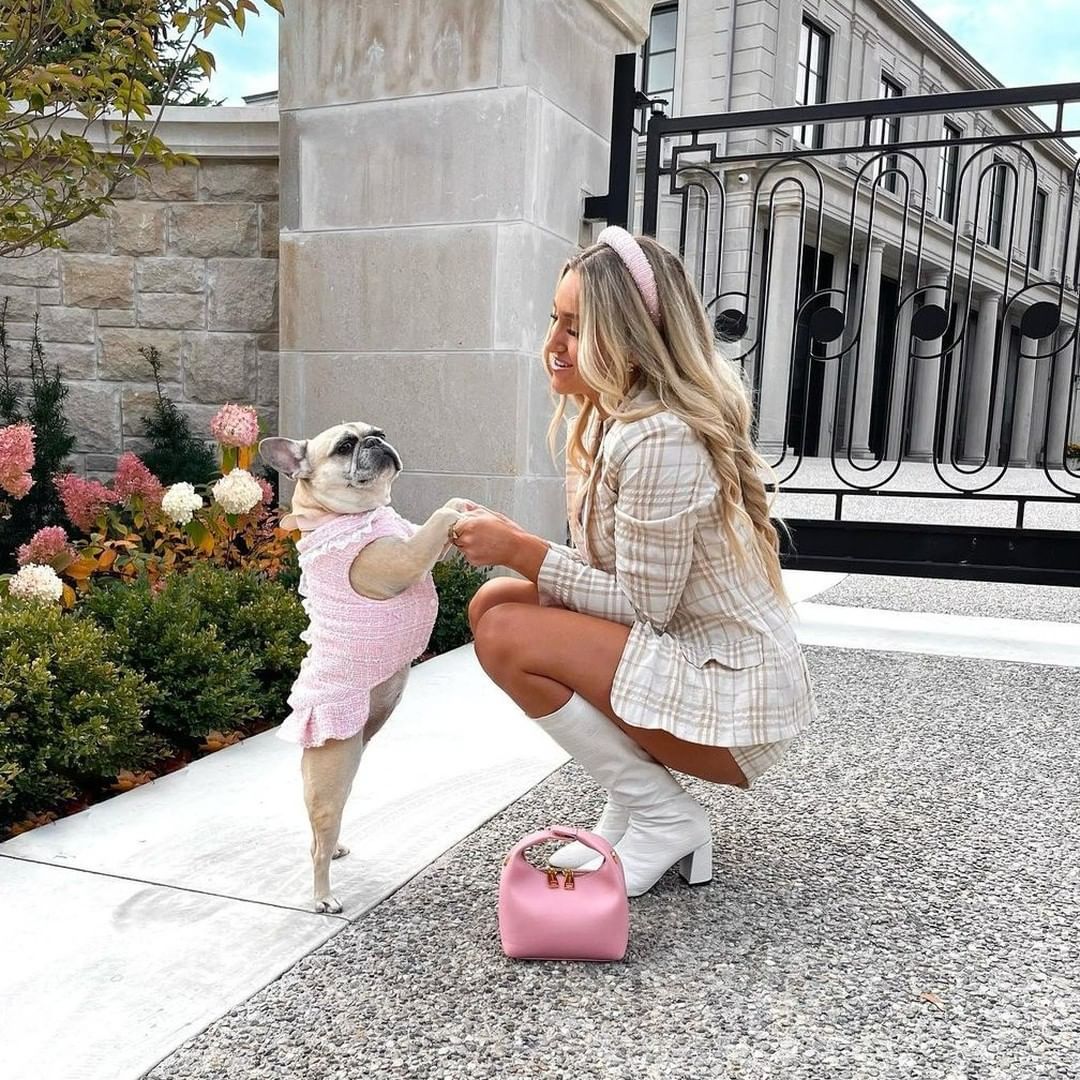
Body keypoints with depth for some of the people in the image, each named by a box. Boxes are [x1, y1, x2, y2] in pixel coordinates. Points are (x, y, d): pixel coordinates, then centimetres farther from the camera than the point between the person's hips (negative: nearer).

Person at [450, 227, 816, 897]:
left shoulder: (658, 439, -24)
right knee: (494, 601, 3)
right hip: (692, 657, 9)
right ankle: (632, 810, 10)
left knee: (507, 634, -20)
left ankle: (662, 818, -2)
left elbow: (641, 605, -21)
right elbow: (626, 581, 6)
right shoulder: (614, 416, 6)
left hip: (731, 697, -9)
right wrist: (514, 550, -7)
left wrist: (523, 550, -17)